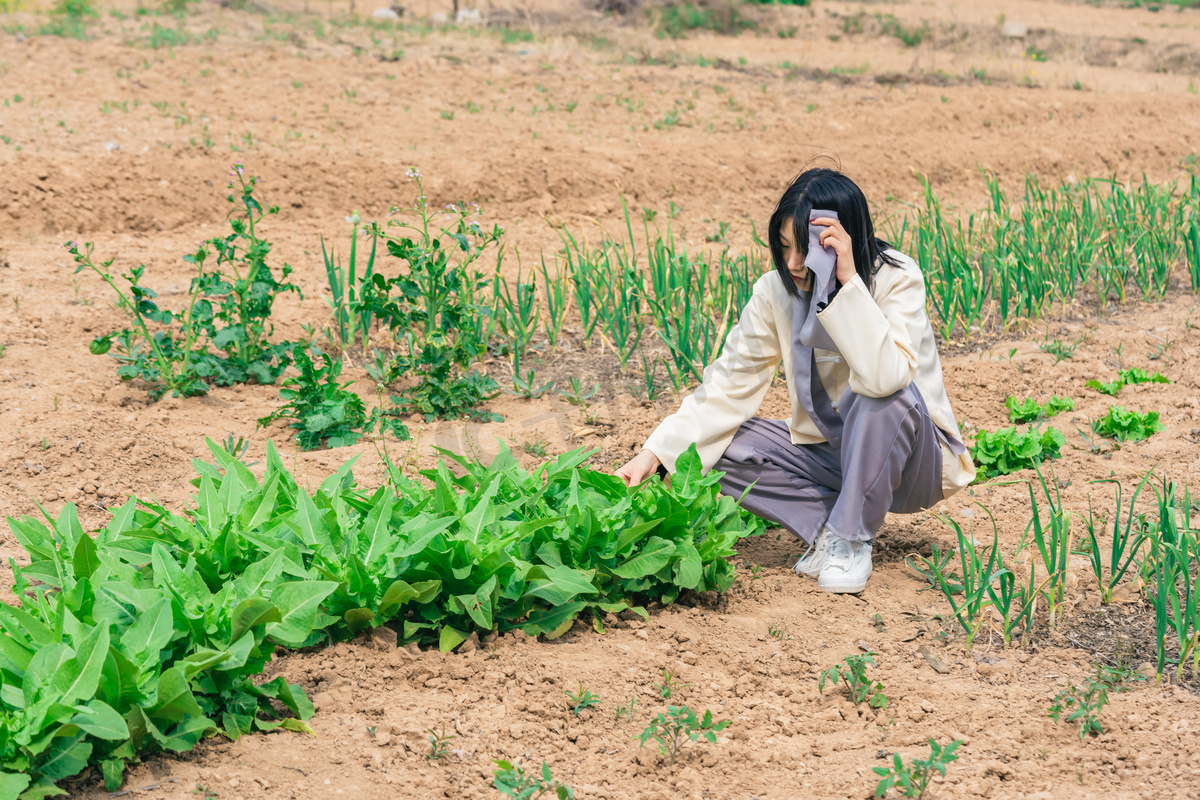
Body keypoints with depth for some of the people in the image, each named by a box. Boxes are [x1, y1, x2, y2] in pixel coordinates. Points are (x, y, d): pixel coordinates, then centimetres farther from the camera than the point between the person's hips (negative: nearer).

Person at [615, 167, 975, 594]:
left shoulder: (897, 280, -22)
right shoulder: (776, 291, -9)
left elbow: (885, 376, -40)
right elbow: (728, 385, -8)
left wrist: (848, 280, -40)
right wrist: (655, 453, -17)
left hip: (909, 458, -4)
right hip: (831, 453, 4)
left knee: (886, 396, -37)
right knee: (722, 446, -15)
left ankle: (851, 539, -17)